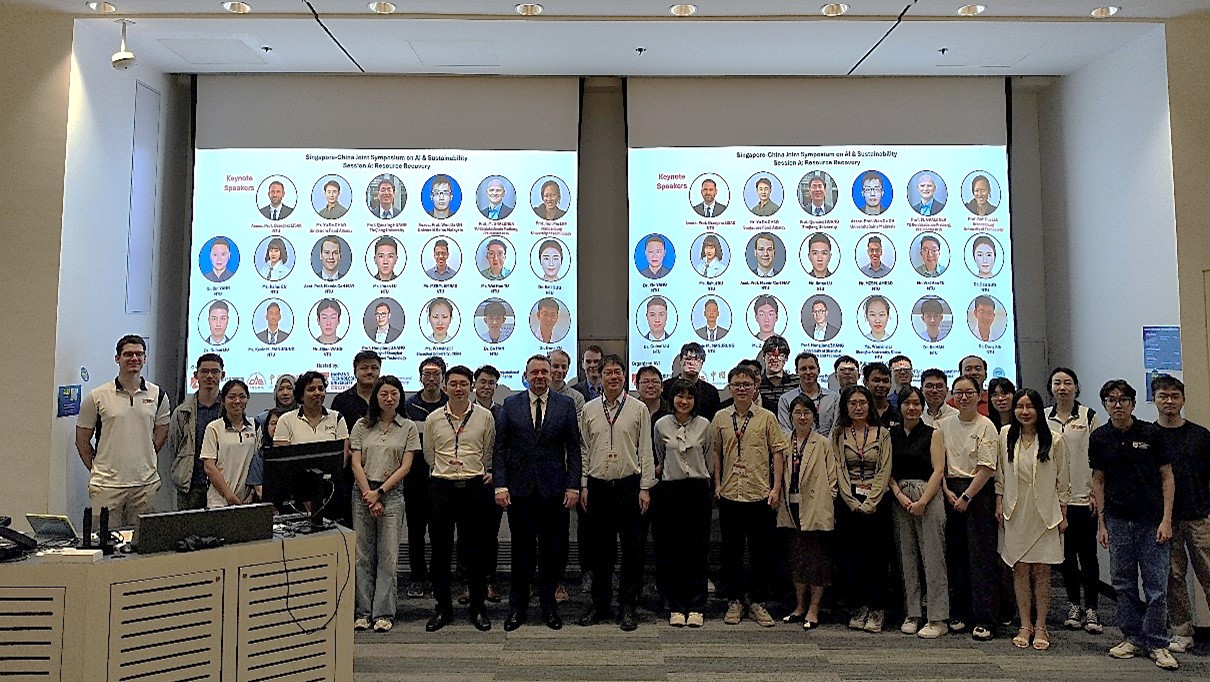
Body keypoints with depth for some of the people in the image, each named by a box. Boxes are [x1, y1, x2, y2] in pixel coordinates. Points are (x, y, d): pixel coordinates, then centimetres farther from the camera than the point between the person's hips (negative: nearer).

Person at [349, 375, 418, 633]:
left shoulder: (408, 427, 6)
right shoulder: (362, 425, 8)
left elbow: (405, 466, 0)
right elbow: (356, 463, 3)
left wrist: (379, 492, -7)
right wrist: (368, 495, -7)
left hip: (392, 494, -1)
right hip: (362, 493, 1)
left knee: (388, 555, -2)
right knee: (362, 555, 4)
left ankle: (384, 613, 5)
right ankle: (362, 612, 11)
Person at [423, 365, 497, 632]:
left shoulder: (485, 416, 1)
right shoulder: (433, 419, 4)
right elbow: (429, 456, 14)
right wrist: (448, 470, 12)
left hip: (474, 487, -1)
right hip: (441, 487, 1)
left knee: (474, 550, 4)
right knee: (440, 550, 7)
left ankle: (478, 608, 16)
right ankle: (443, 607, 19)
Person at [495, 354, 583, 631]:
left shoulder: (565, 405, 4)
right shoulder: (510, 404, 5)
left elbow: (574, 449, 3)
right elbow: (500, 449, 3)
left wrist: (573, 486, -4)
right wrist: (500, 485, -5)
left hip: (554, 490, 0)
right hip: (519, 489, 0)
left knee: (552, 550, 6)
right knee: (521, 549, 8)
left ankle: (549, 606, 21)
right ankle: (517, 607, 21)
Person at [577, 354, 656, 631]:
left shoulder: (639, 409, 1)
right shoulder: (589, 409, 7)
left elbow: (646, 451, 0)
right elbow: (584, 450, 9)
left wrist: (645, 487, -4)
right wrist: (583, 485, 4)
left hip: (629, 485, -2)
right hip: (597, 486, 2)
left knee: (632, 549, 2)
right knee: (600, 548, 9)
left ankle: (628, 607, 13)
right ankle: (600, 604, 21)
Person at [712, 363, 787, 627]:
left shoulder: (767, 418, 1)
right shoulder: (721, 418, 6)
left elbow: (778, 453, 1)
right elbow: (716, 453, 12)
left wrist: (776, 487, -5)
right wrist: (717, 484, 6)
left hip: (760, 494, -1)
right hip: (730, 495, 2)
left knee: (762, 551, 5)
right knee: (731, 551, 9)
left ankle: (757, 601, 19)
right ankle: (735, 600, 21)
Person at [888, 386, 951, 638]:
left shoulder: (932, 434, 2)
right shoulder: (891, 434, 10)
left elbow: (938, 470, -5)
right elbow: (888, 470, 6)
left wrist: (922, 501, -13)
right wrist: (900, 495, -9)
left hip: (928, 496, -3)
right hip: (900, 497, 3)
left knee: (932, 556, -4)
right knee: (907, 556, 6)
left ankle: (938, 619, 2)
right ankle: (912, 614, 14)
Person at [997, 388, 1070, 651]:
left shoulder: (1054, 441, -1)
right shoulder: (1006, 435, 3)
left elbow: (1062, 481, 3)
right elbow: (999, 473, 9)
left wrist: (1063, 514, 2)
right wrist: (999, 503, 5)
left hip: (1044, 514, -1)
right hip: (1015, 513, 2)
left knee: (1041, 570, 2)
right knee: (1020, 570, 4)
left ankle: (1040, 627, 10)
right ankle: (1025, 626, 13)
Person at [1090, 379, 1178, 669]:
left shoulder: (1151, 433, -3)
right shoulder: (1099, 438, 3)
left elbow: (1167, 476, -1)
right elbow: (1098, 480, 8)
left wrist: (1166, 520, -7)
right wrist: (1101, 522, 4)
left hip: (1152, 521, -2)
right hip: (1117, 520, 2)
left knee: (1156, 585, 0)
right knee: (1123, 583, 8)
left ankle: (1157, 644, 11)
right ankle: (1132, 638, 21)